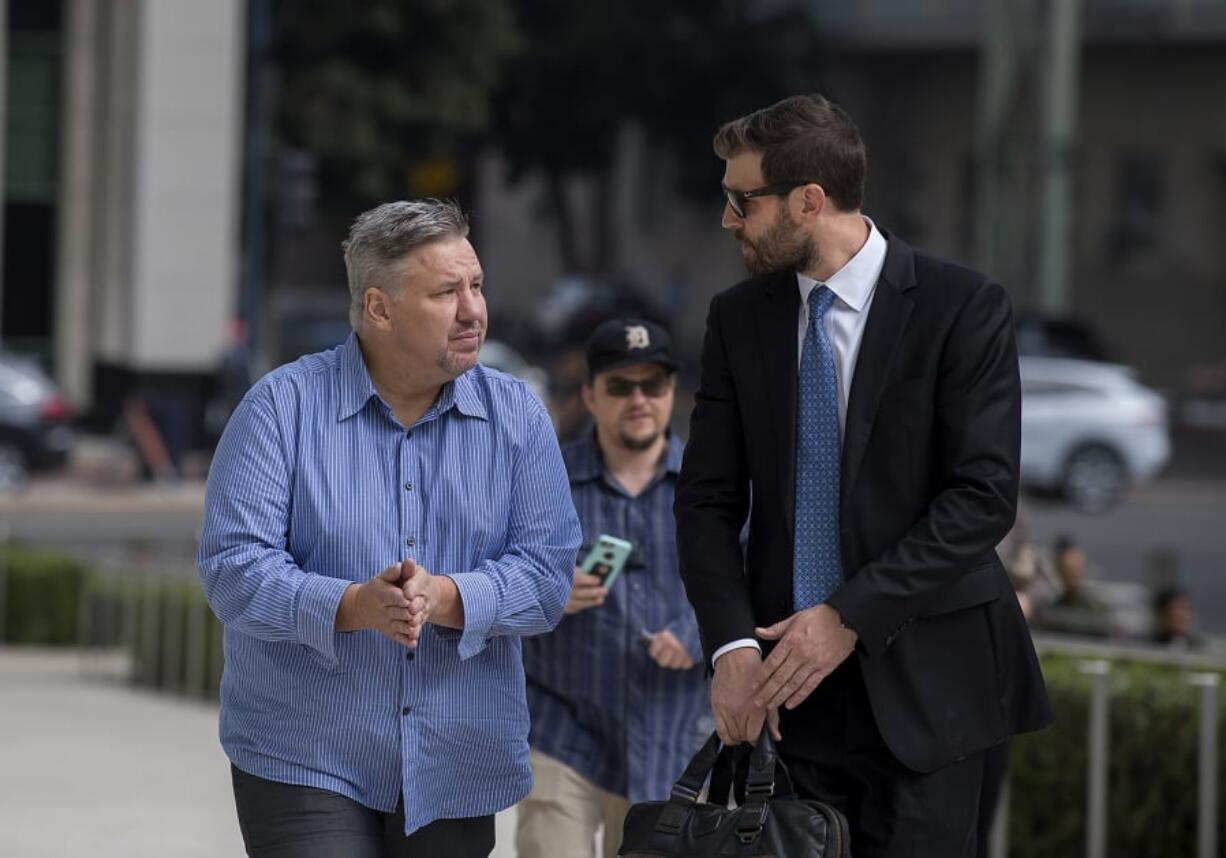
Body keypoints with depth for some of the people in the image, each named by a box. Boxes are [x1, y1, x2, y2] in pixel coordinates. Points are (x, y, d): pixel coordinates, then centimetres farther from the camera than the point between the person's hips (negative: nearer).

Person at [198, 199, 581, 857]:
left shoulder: (517, 416, 5)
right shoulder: (283, 407, -4)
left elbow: (547, 574, -3)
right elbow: (233, 568, -12)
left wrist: (444, 598, -22)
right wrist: (355, 606, -28)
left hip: (458, 773, 3)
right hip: (305, 764, -3)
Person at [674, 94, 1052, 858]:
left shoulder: (964, 308, -7)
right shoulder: (739, 319, 7)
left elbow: (984, 496, -12)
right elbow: (708, 500, 5)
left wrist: (850, 616, -17)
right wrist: (732, 644, -11)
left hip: (927, 687, -4)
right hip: (790, 685, 4)